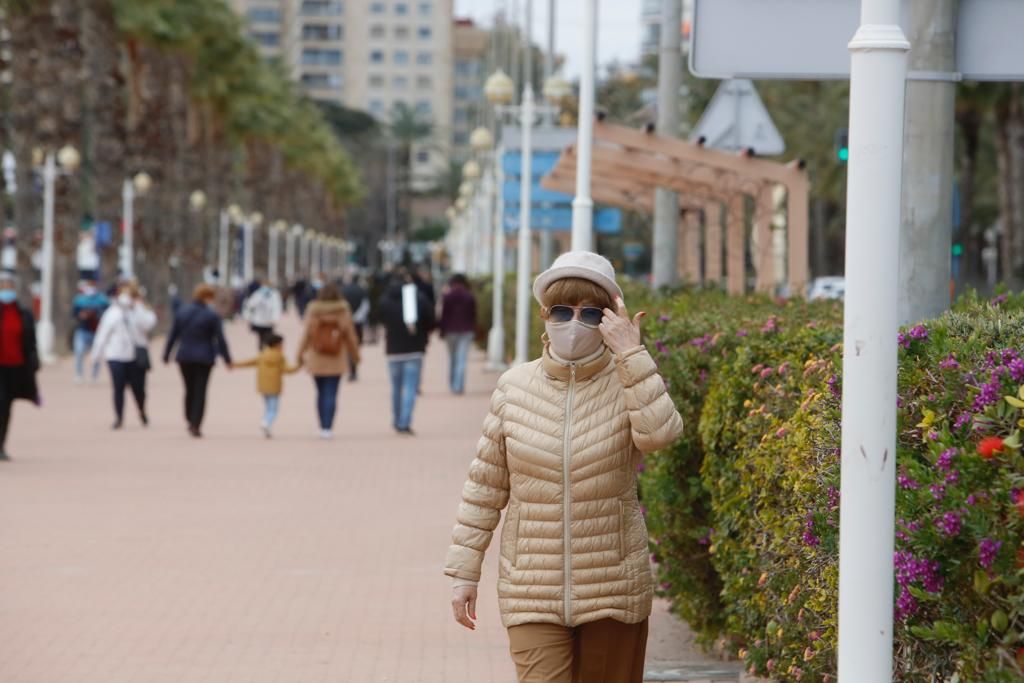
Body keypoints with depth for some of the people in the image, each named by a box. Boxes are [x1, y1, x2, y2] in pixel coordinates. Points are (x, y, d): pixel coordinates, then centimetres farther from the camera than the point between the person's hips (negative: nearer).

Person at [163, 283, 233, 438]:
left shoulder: (182, 312, 2)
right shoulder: (212, 316, -10)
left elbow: (173, 335, 5)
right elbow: (220, 339, -8)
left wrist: (167, 354, 14)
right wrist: (227, 359, 0)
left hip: (184, 357, 3)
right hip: (204, 358, -3)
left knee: (190, 390, 16)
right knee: (200, 392, 1)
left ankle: (190, 422, 21)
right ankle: (195, 425, -6)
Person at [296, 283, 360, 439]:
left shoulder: (313, 311, -6)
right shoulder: (343, 311, -5)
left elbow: (306, 334, -6)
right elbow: (350, 334, -3)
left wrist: (301, 354, 2)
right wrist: (355, 354, 9)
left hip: (316, 359, 1)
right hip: (337, 360, -1)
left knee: (321, 393, 14)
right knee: (332, 394, -1)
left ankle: (323, 427, 15)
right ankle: (328, 427, -10)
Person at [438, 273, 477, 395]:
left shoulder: (447, 297, -2)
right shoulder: (470, 297, 2)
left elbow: (444, 315, -2)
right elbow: (473, 316, 5)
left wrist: (442, 331, 3)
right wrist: (473, 332, 12)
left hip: (451, 330, 0)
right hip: (466, 331, 0)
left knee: (452, 358, 14)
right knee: (462, 359, -5)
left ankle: (452, 385, 19)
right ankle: (459, 386, -13)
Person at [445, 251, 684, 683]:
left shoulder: (628, 384, -3)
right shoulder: (515, 387, 1)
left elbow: (660, 433, -26)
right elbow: (485, 486, 7)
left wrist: (631, 354, -23)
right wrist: (464, 571, 6)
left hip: (612, 590, 0)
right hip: (533, 590, 0)